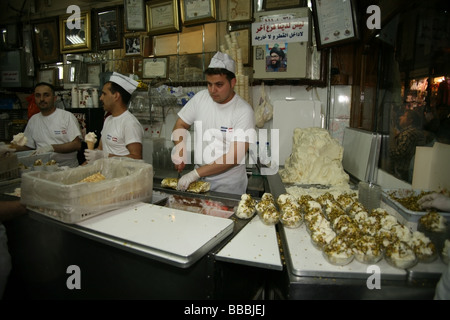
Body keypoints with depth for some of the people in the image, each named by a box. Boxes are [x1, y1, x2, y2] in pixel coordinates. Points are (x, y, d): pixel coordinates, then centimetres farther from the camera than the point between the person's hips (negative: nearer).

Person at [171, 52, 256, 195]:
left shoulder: (244, 112, -17)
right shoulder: (201, 97, -2)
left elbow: (234, 157, -22)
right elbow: (180, 125, 8)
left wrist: (195, 173, -25)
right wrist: (180, 147, -14)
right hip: (199, 179, 4)